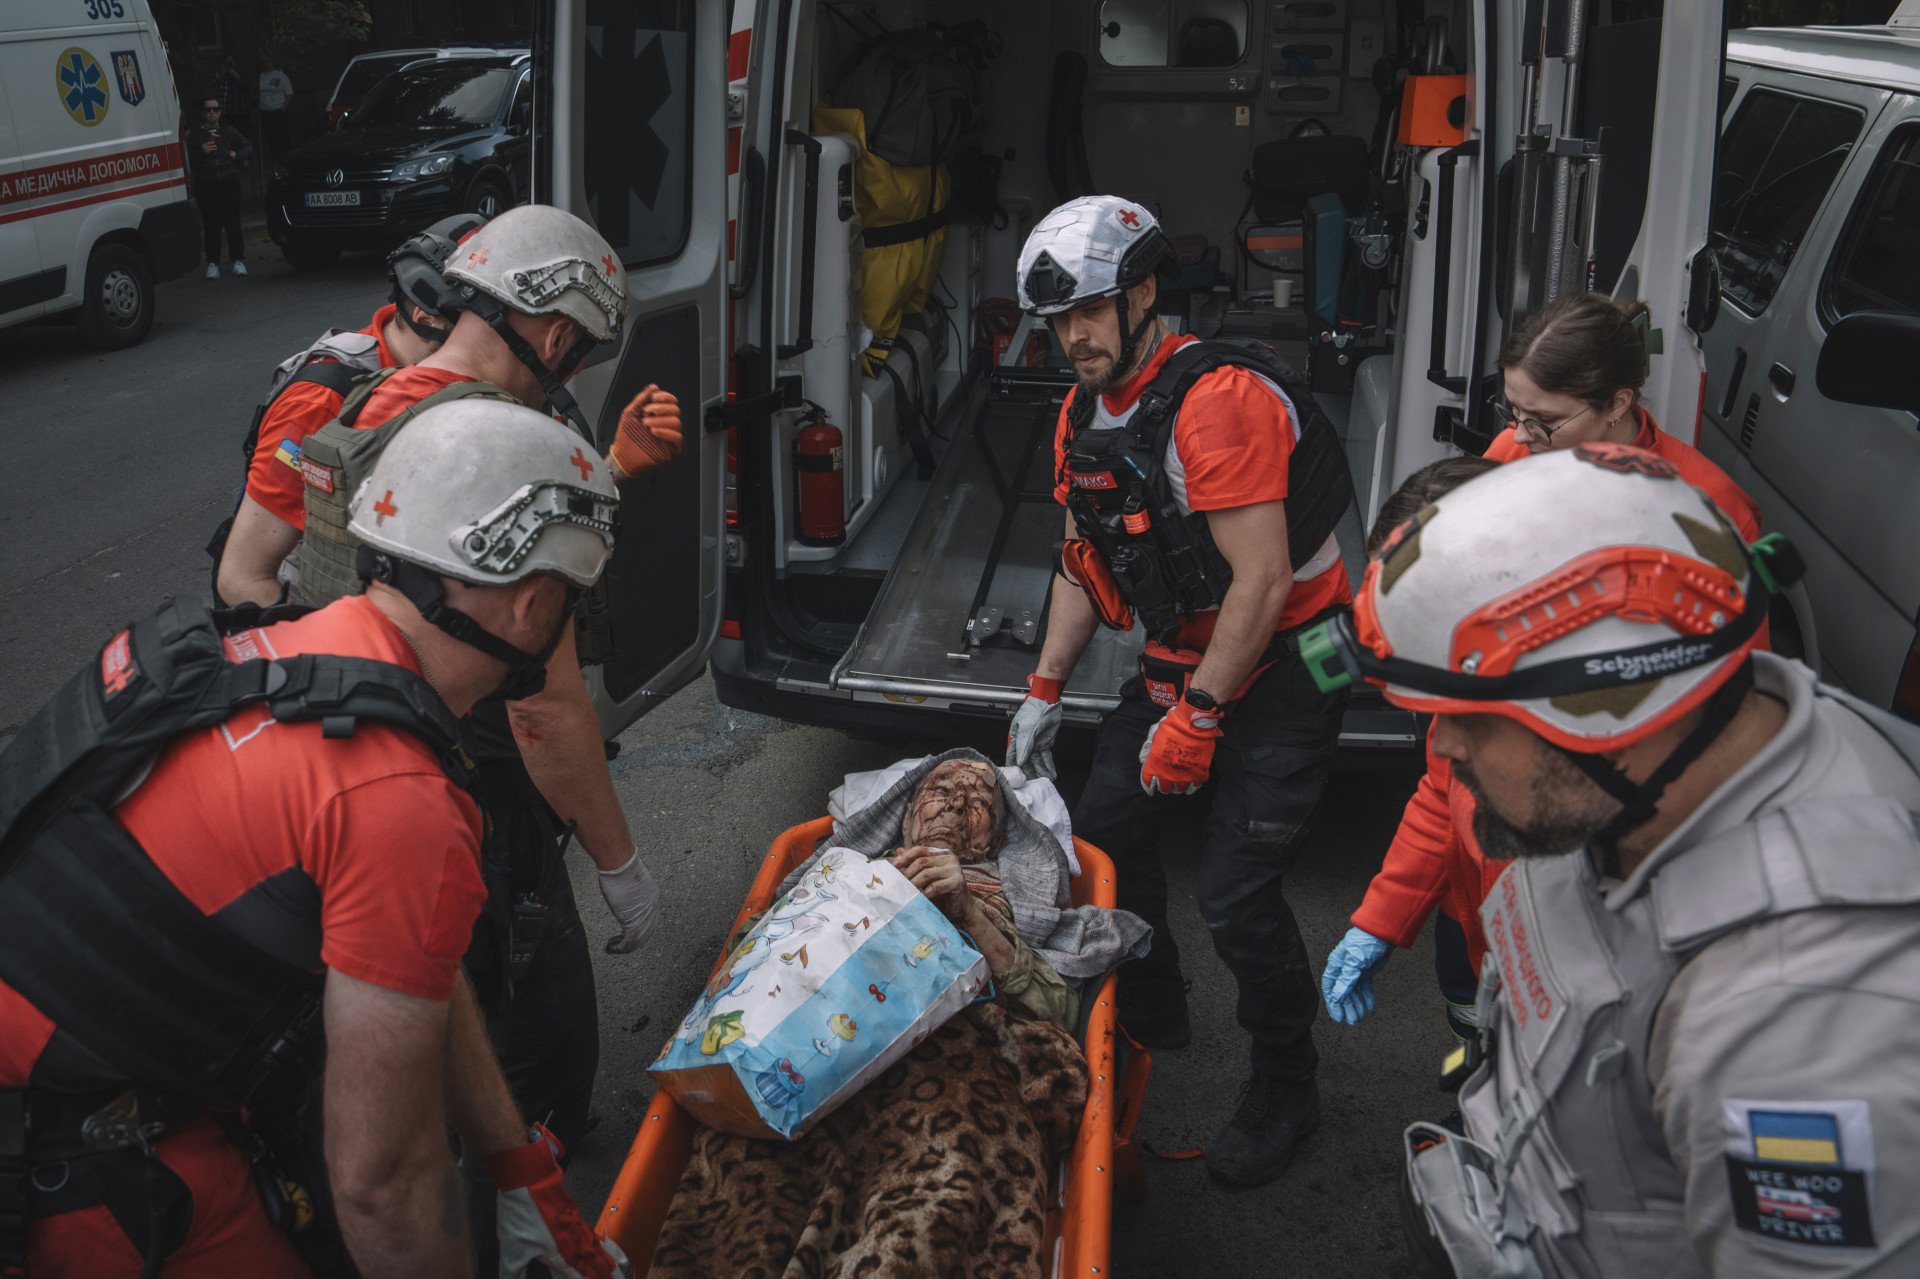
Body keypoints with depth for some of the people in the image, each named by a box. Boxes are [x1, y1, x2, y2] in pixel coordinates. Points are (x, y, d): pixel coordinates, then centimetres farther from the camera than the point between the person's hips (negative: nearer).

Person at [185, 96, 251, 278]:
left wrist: (237, 155, 0)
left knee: (232, 222, -3)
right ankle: (212, 264, 2)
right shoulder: (195, 134, 7)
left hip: (229, 182, 1)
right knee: (211, 225, -2)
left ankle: (238, 260, 6)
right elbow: (189, 160, 3)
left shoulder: (229, 131, 10)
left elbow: (248, 147, 17)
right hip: (205, 184, 0)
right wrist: (202, 152, -13)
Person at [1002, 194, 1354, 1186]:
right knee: (1103, 830, 12)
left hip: (1280, 669, -8)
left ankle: (1283, 1087, 14)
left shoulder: (1219, 399, -25)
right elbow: (1084, 564, 14)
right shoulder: (1083, 416, 3)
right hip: (1179, 658, 9)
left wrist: (1195, 718, -22)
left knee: (1234, 891, -11)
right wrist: (1043, 693, 12)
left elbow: (1263, 582, -27)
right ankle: (1150, 1016, 36)